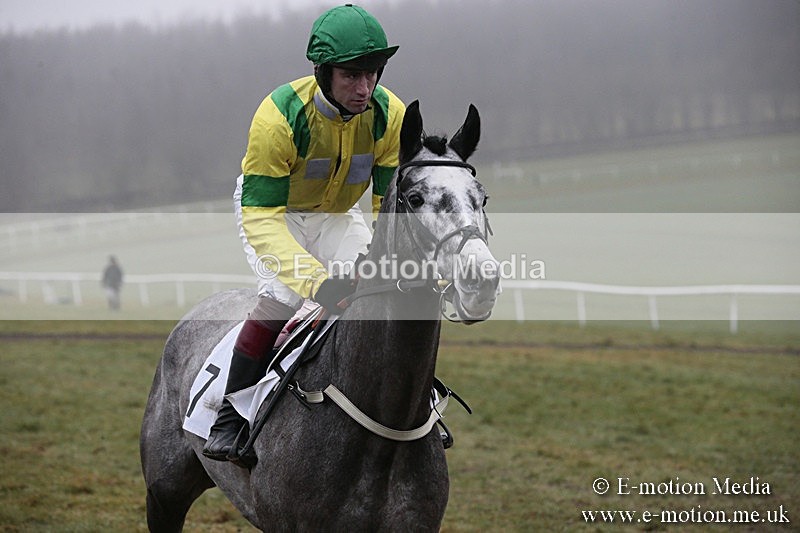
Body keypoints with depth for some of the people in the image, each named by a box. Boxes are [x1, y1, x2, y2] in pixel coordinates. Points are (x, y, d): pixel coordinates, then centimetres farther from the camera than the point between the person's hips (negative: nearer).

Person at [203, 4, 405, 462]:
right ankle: (231, 415, -17)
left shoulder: (391, 115, -24)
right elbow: (260, 217, -38)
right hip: (267, 207, -4)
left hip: (337, 215, 4)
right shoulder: (280, 116, -36)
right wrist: (316, 281, -51)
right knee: (284, 293, -29)